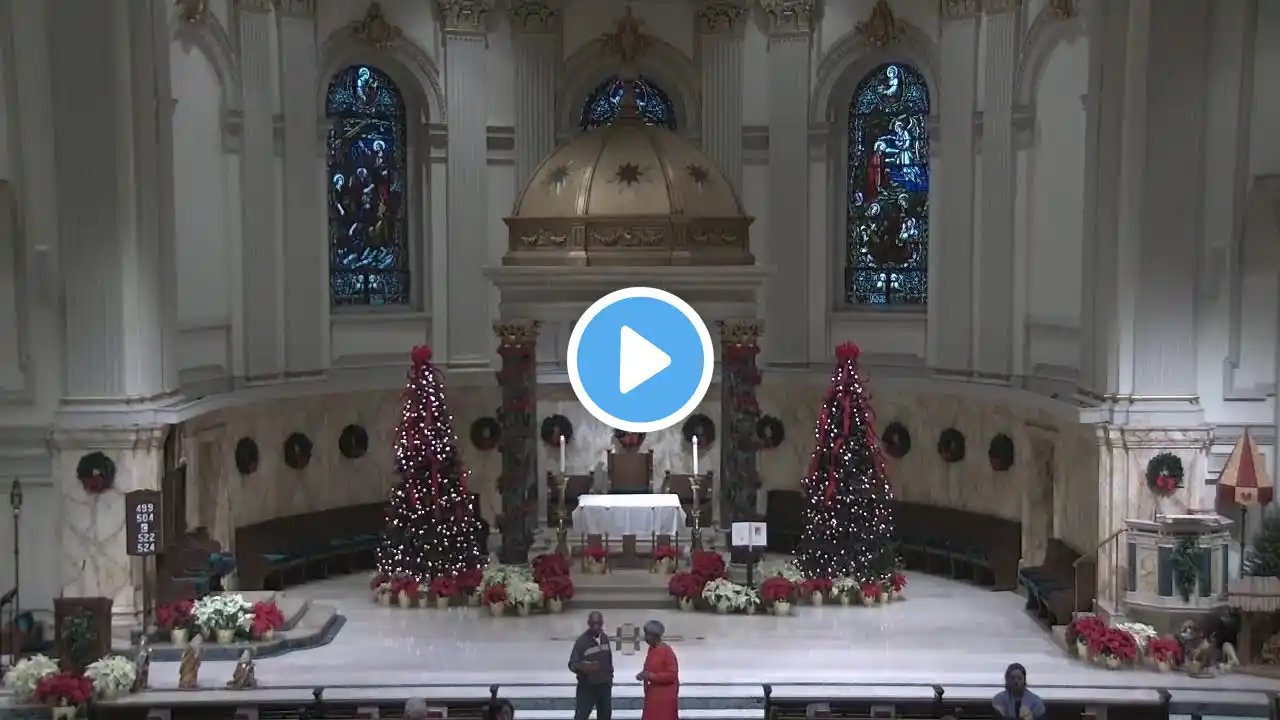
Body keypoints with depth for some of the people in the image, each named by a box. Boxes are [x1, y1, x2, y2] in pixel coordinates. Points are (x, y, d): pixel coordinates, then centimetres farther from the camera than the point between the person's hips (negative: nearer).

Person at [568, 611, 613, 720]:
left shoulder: (605, 638, 2)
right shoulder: (582, 641, -16)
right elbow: (572, 664, -20)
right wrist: (582, 666, -40)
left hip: (604, 685, 6)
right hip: (587, 686, -6)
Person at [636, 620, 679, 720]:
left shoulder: (667, 651, -17)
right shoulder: (651, 650, 10)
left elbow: (672, 674, -20)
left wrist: (653, 676, -23)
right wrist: (644, 674, 3)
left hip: (665, 698, -9)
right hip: (652, 696, 9)